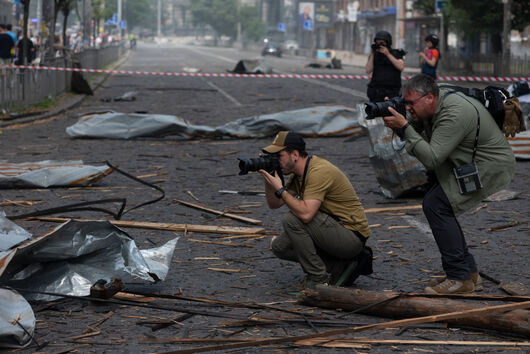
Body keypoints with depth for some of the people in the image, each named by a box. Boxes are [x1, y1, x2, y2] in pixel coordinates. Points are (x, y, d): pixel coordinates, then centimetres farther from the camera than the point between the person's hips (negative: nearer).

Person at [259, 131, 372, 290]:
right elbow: (274, 204, 13)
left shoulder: (319, 171, -23)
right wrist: (268, 179, -3)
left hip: (352, 235, -10)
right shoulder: (297, 173, 7)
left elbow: (306, 214, -34)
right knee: (279, 246, 5)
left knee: (292, 219, -23)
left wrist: (280, 189, -25)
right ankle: (341, 265, 7)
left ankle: (318, 278, -12)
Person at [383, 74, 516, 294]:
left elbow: (431, 159, -31)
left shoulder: (455, 114, -29)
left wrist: (404, 126, -31)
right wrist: (396, 123, -11)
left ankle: (460, 278, -14)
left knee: (436, 205, -18)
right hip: (468, 164, 10)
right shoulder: (436, 101, 0)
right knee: (436, 206, 7)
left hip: (491, 167, -10)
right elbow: (415, 129, 9)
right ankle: (470, 273, 12)